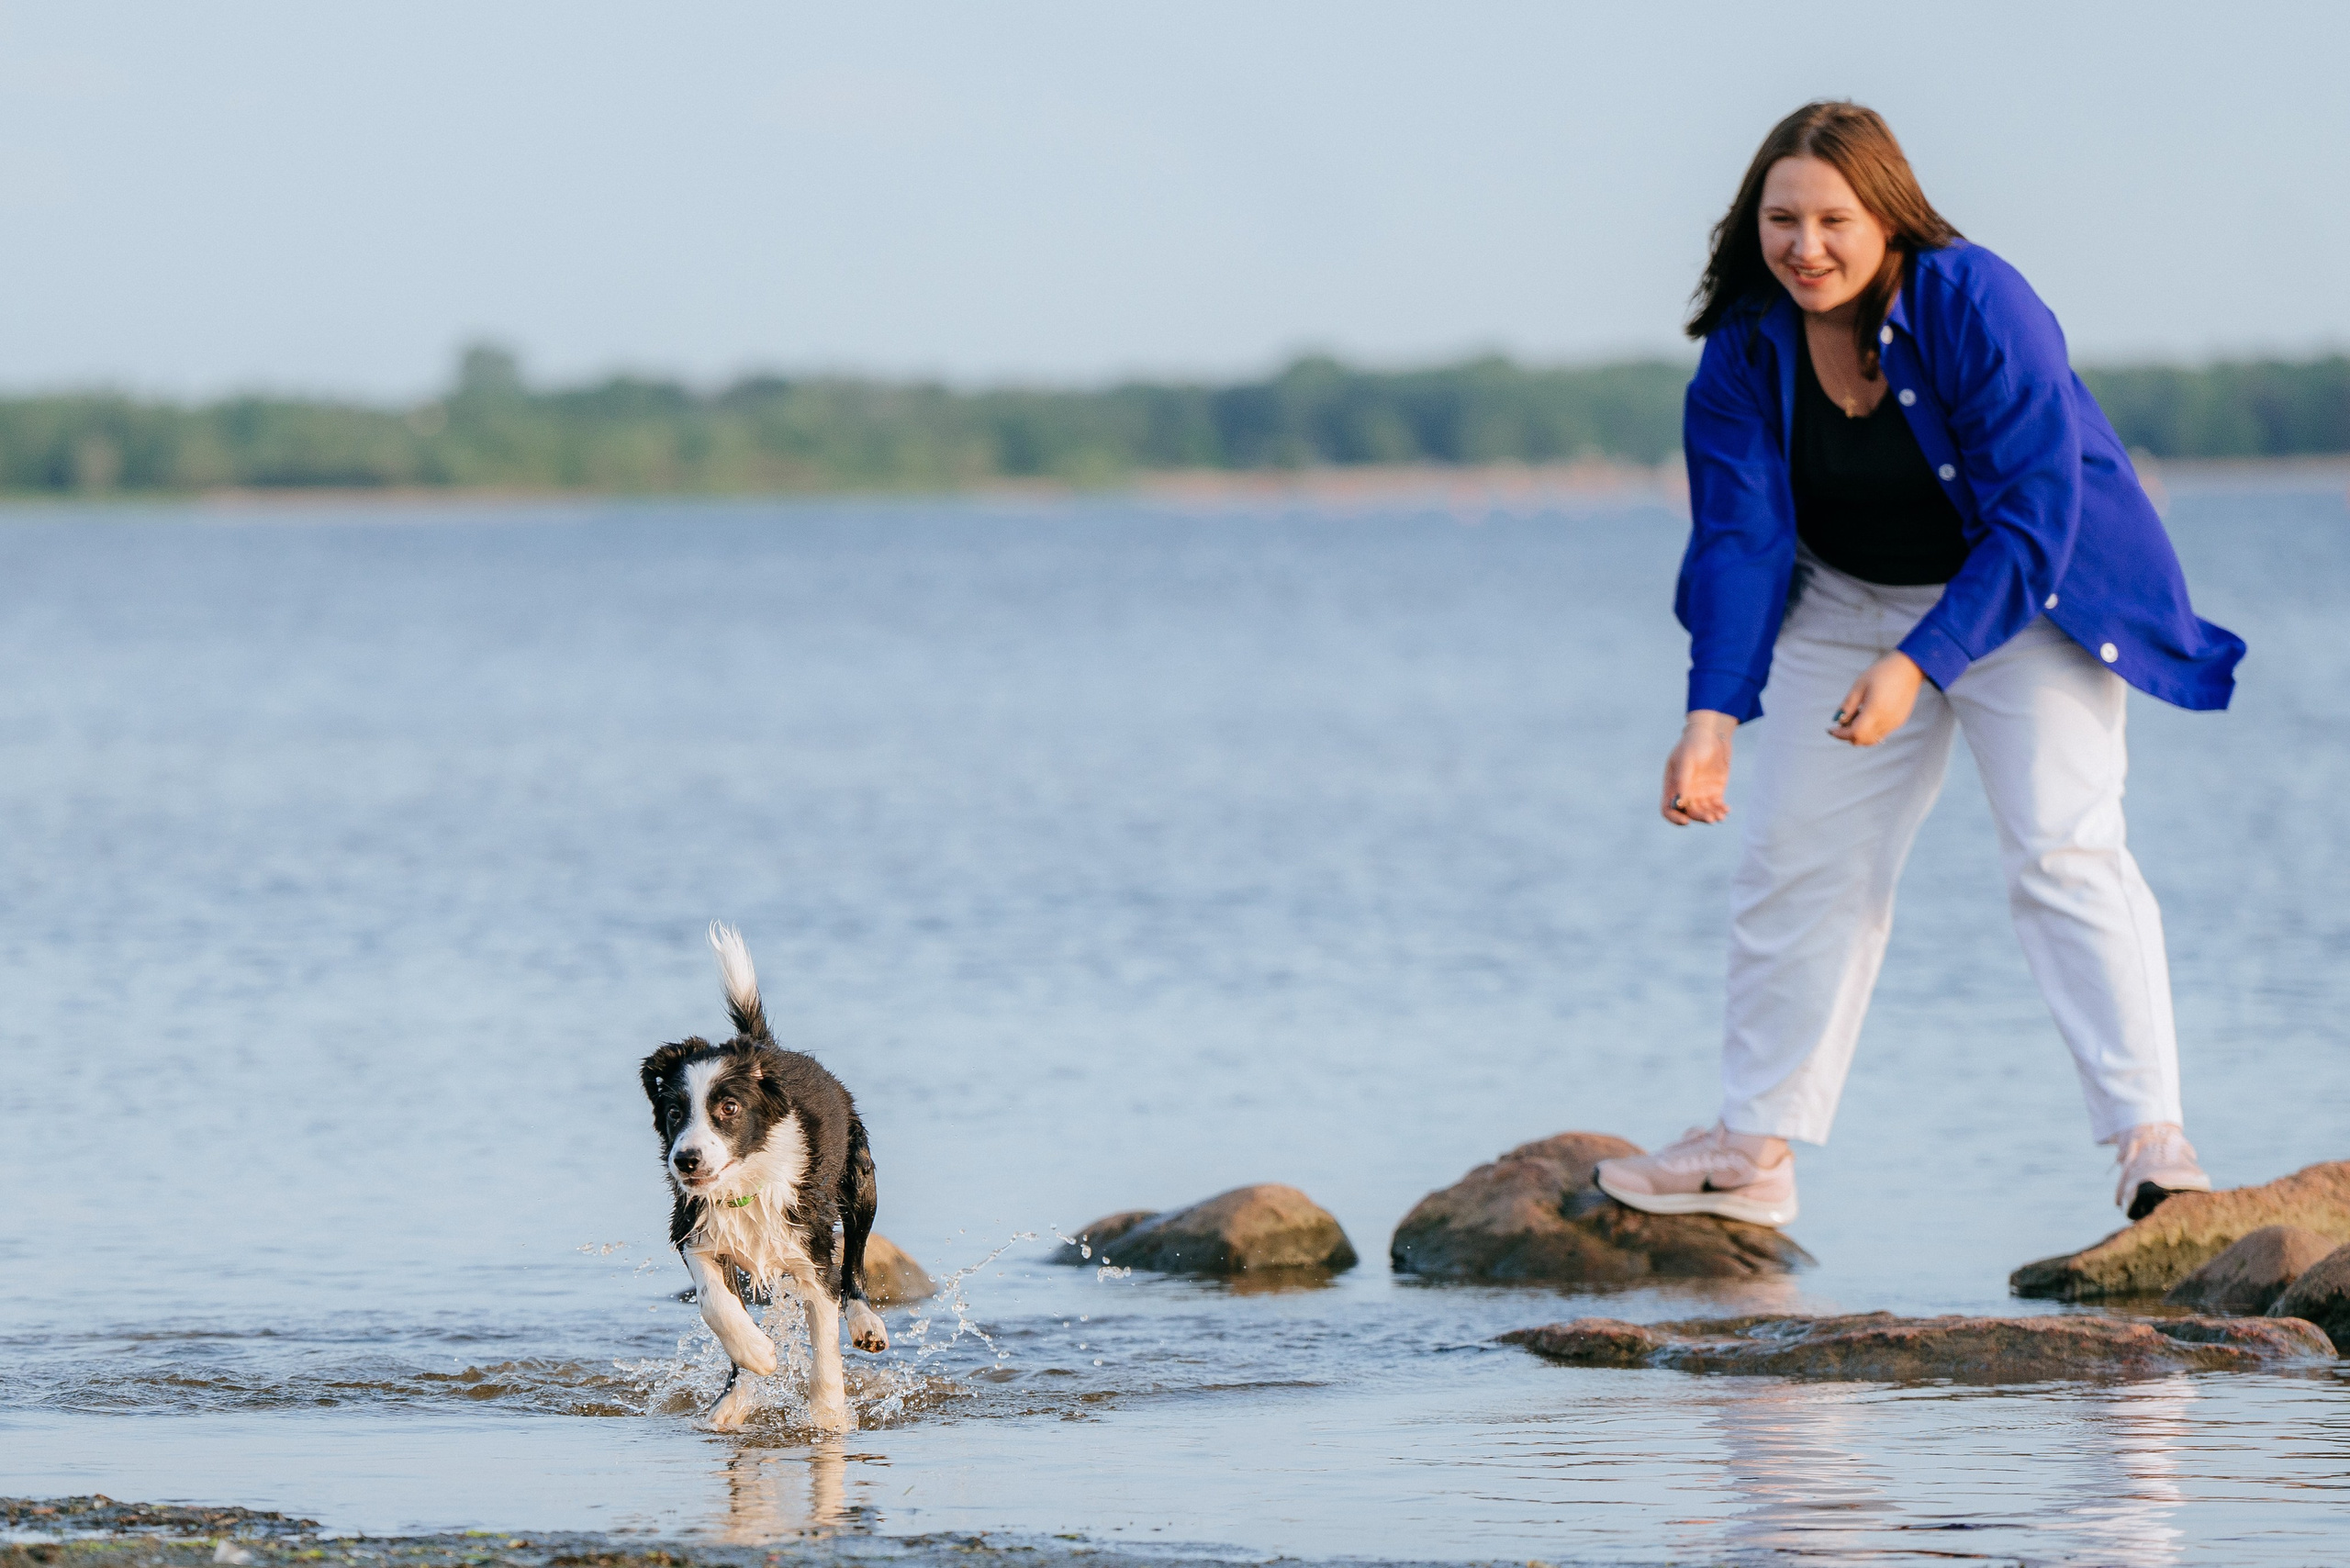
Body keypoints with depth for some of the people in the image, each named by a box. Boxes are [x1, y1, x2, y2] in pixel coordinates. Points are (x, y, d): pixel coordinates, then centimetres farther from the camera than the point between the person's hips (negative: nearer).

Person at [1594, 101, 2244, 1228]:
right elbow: (1741, 535, -18)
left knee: (2062, 847, -19)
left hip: (2022, 595, -5)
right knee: (1796, 856, 4)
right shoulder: (1748, 344, -14)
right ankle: (1755, 1150, 13)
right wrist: (1711, 718, -30)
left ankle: (2150, 1136, -22)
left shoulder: (1978, 309, -28)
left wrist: (1918, 665, -36)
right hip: (1850, 602, 5)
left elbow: (2031, 522, -28)